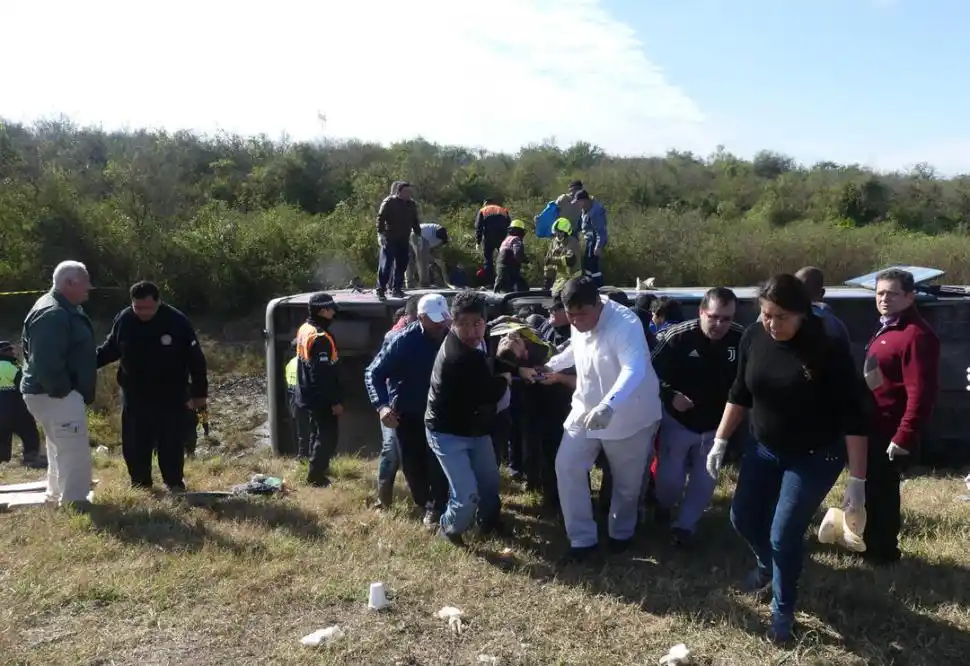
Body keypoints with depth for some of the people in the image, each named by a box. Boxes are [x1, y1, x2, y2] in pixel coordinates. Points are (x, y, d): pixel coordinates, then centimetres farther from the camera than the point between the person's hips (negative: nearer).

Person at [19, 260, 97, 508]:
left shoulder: (64, 309, 14)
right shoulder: (52, 314, -23)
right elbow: (46, 362, -29)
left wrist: (65, 390, 21)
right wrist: (62, 391, -22)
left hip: (59, 392, 12)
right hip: (54, 394, -12)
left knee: (62, 449, 22)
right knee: (74, 451, -8)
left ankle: (58, 497, 34)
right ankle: (73, 503, -1)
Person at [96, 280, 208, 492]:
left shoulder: (178, 322, -13)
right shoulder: (123, 320, -5)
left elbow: (195, 359, -7)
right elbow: (109, 350, 11)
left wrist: (199, 392, -6)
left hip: (171, 398, -2)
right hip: (134, 397, 3)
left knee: (172, 444, 6)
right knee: (134, 445, 9)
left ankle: (175, 484, 22)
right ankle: (139, 484, 25)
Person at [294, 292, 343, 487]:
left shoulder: (304, 329, 7)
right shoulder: (321, 337, -24)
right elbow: (324, 373, -25)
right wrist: (335, 401, -21)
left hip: (310, 394, 10)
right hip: (322, 398, -10)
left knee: (317, 433, 20)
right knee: (327, 436, -1)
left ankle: (317, 470, 31)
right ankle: (315, 477, 2)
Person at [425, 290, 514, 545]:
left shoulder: (475, 345, -2)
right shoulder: (459, 358, -31)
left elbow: (487, 376, 6)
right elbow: (489, 393, -28)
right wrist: (504, 379, -9)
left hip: (475, 429, 9)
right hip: (448, 433, -9)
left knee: (490, 481, 20)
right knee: (468, 495, -10)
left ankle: (489, 522, 47)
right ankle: (448, 530, 19)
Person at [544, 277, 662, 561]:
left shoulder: (625, 324, -30)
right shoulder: (579, 324, -6)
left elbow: (634, 370, -46)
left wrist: (608, 406, -61)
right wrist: (552, 365, 8)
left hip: (629, 416, -6)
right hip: (585, 410, 6)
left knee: (626, 482, 11)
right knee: (567, 468, 0)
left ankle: (621, 533, 38)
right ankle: (583, 538, 12)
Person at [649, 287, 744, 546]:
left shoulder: (742, 339, -18)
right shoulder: (679, 336, -22)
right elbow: (652, 372, -12)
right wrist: (670, 396, -24)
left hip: (717, 424, 2)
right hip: (678, 420, -2)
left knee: (704, 481, 11)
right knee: (669, 477, 8)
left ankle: (684, 525, 31)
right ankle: (663, 507, 41)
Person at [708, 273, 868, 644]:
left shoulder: (828, 349, -24)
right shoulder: (753, 338, -11)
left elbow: (853, 417, -21)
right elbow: (740, 393, 3)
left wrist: (857, 479, -22)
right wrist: (720, 442, 5)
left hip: (815, 457, -5)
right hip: (764, 449, 5)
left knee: (784, 535, -5)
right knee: (744, 518, 13)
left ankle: (783, 611, 21)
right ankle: (768, 566, 47)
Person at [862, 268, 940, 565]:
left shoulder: (916, 335, -21)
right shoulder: (886, 328, 12)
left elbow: (921, 393, -26)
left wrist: (905, 437, -26)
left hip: (890, 433, -10)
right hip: (874, 427, 10)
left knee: (881, 490, 3)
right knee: (872, 487, 20)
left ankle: (883, 551, 18)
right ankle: (872, 543, 35)